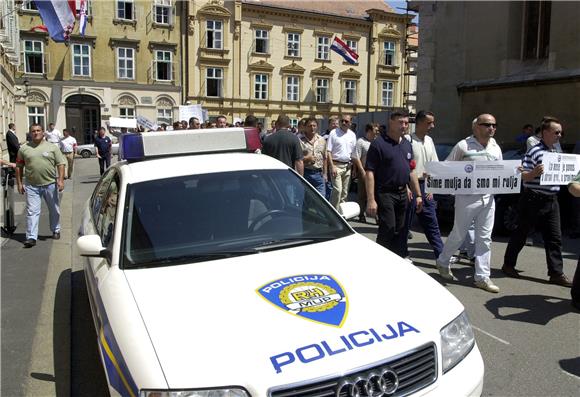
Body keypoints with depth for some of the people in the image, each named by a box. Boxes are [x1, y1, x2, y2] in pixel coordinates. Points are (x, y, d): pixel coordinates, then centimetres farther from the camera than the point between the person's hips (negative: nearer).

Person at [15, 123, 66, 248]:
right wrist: (19, 183, 5)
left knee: (54, 210, 13)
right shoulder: (24, 149, 6)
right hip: (31, 186, 0)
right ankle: (31, 237, -3)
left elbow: (60, 164, 1)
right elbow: (19, 167, 10)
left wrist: (61, 180, -9)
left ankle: (56, 230, 31)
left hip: (50, 184, 0)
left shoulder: (52, 147, 3)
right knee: (32, 212, -4)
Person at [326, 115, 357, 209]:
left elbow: (354, 153, 15)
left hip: (347, 166, 5)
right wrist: (332, 166, -14)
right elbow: (328, 151, -7)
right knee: (337, 190, -14)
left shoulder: (352, 135, 11)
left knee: (345, 192, 9)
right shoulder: (334, 133, -3)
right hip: (336, 165, -5)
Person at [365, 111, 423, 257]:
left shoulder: (407, 145, 14)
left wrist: (418, 195, 14)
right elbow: (370, 173, -14)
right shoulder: (379, 143, -9)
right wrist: (371, 200, -21)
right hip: (385, 193, -7)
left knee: (399, 230, 12)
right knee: (388, 229, -10)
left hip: (402, 193, 7)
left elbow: (411, 172, 19)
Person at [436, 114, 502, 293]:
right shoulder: (463, 146, -5)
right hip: (467, 197, -5)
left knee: (484, 238, 6)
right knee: (458, 234, 6)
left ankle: (482, 277, 14)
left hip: (488, 198, 5)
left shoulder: (496, 148, 12)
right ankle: (443, 262, 30)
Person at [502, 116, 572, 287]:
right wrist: (534, 172, -34)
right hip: (534, 200, -7)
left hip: (551, 201, 7)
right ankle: (508, 265, 21)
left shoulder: (556, 151, 13)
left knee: (554, 237, 5)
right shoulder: (534, 152, -13)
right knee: (521, 233, 6)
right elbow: (523, 177, -15)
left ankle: (556, 273, 11)